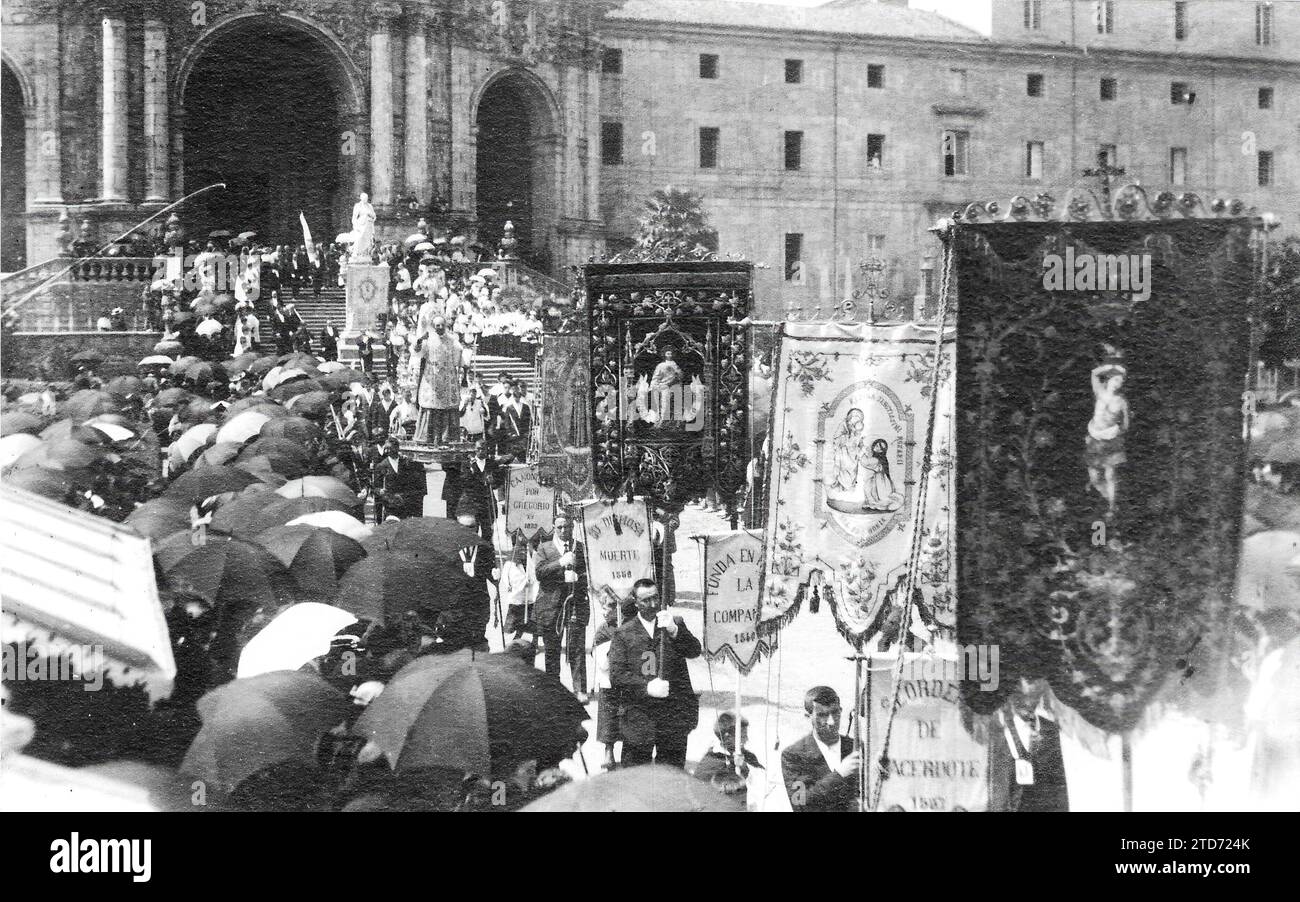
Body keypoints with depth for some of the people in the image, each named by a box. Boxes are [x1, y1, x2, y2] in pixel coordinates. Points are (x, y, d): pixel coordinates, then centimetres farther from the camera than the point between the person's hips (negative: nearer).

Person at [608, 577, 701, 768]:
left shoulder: (675, 624, 10)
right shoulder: (623, 634, 6)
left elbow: (694, 651, -5)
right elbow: (617, 675, -1)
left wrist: (673, 630, -21)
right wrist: (646, 687, -15)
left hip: (674, 715, 1)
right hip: (638, 715, -1)